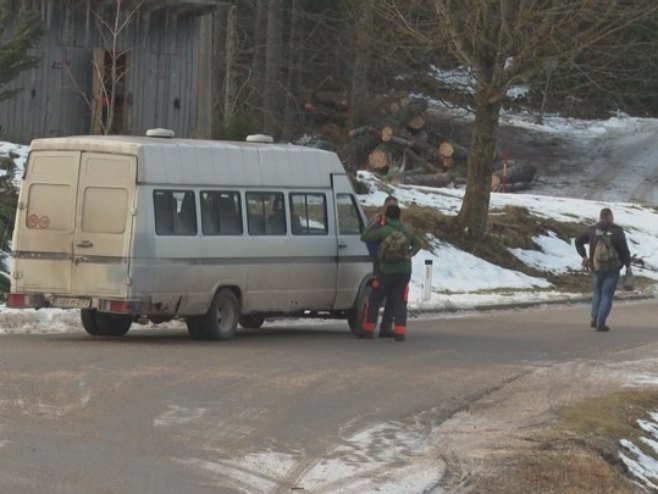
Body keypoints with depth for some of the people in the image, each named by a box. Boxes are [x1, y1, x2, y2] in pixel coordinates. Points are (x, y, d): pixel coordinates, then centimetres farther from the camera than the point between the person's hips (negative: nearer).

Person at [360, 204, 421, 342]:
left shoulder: (384, 231, -11)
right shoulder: (407, 230, 8)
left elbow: (364, 237, -4)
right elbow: (417, 244, 17)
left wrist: (374, 225, 7)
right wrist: (410, 254, 3)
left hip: (387, 271, -4)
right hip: (404, 270, 4)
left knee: (375, 299, 7)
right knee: (400, 302, 6)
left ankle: (368, 329, 7)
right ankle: (400, 331, -2)